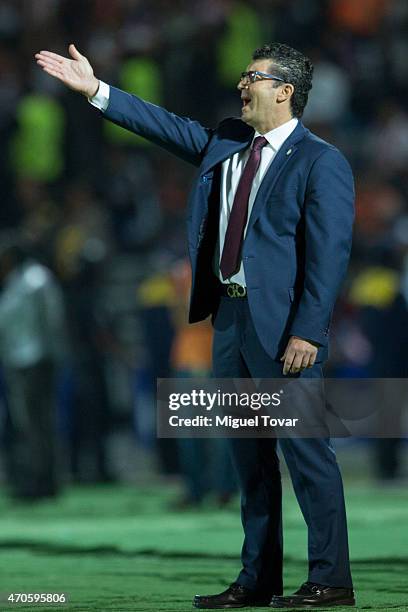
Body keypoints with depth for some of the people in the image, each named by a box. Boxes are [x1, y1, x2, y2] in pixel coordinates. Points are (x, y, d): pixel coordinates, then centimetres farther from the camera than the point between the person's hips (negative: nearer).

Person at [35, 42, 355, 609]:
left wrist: (307, 332, -20)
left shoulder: (320, 162, -10)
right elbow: (166, 126, 19)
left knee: (304, 447, -6)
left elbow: (329, 255, -15)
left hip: (283, 326, -8)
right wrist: (96, 90, 12)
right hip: (231, 313, 8)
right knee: (249, 454, 11)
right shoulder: (227, 143, 13)